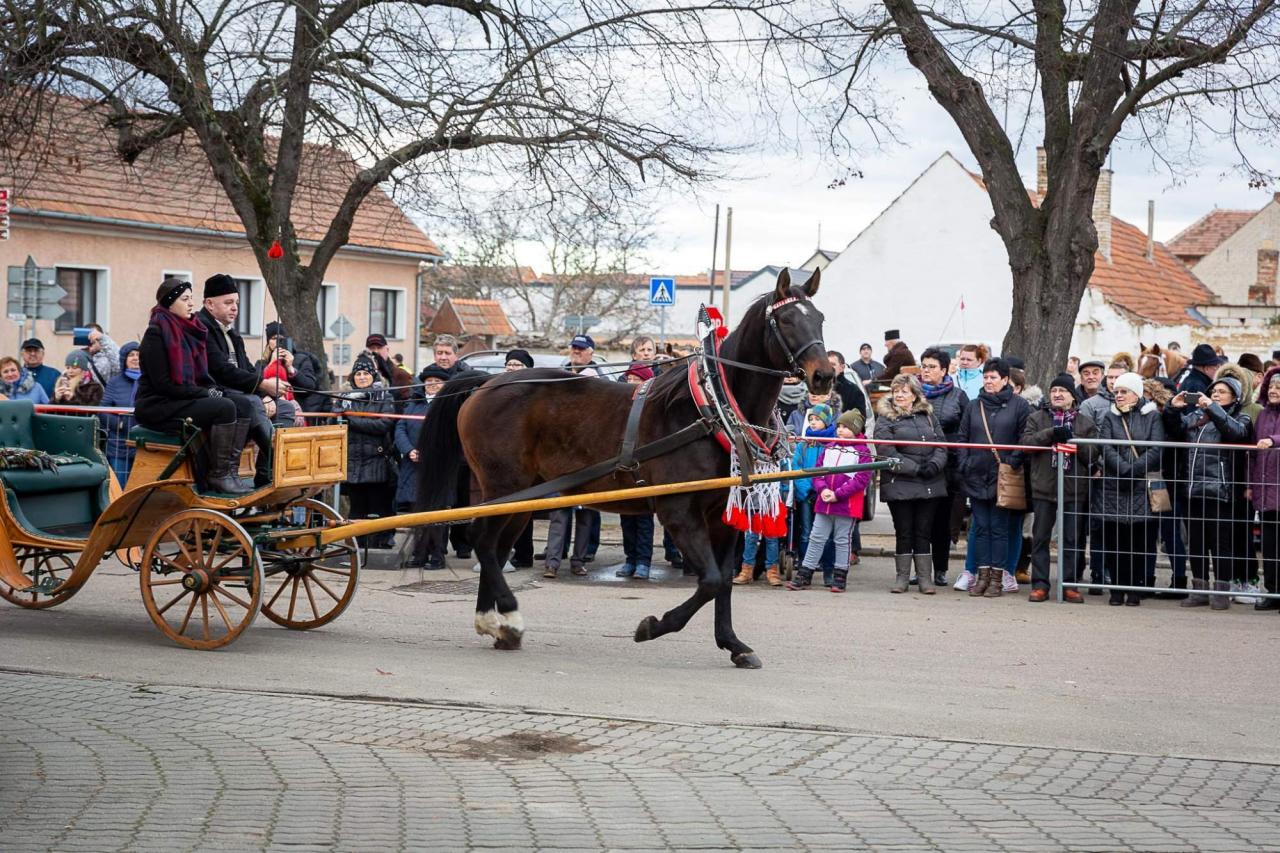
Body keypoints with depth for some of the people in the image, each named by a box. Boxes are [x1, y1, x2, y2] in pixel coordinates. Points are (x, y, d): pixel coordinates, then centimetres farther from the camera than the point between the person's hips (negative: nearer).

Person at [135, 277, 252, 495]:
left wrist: (213, 389, -1)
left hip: (184, 400, 8)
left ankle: (229, 471, -13)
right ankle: (218, 475, -19)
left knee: (243, 406, -7)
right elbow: (162, 384, -17)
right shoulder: (156, 334, -12)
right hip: (157, 406, -8)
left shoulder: (189, 330, 13)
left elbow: (200, 375, 21)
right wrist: (205, 393, -16)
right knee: (224, 408, -25)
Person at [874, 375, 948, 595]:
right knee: (904, 533, 2)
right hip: (900, 484, -3)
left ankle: (925, 577, 8)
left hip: (930, 484, 3)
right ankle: (902, 577, 10)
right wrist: (915, 469, -16)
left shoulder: (928, 416, 13)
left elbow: (941, 445, 8)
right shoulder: (886, 419, 1)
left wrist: (934, 465, -12)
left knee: (924, 532, 5)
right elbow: (886, 452, -10)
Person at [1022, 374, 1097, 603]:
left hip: (1075, 489, 0)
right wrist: (1052, 433, -18)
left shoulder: (1085, 422, 8)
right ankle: (1040, 585, 7)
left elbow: (1093, 454, 0)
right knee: (1040, 538, 2)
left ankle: (1069, 584, 10)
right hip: (1043, 487, 0)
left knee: (1072, 539, 3)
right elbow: (1026, 441, -7)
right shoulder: (1037, 418, 9)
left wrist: (1074, 440, -15)